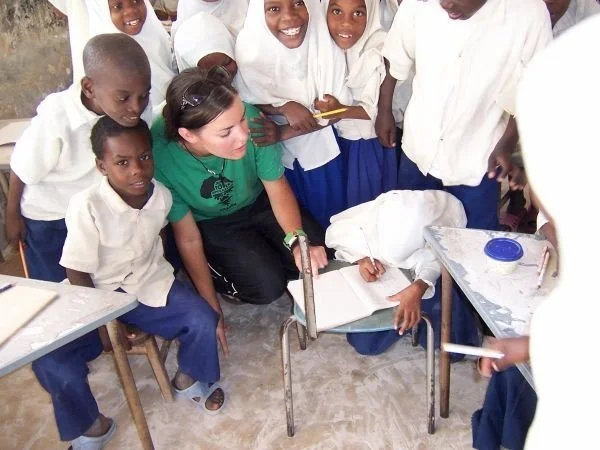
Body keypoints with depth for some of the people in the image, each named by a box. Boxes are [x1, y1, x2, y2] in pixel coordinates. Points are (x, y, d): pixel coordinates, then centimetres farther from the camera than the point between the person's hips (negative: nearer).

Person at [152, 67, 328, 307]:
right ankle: (219, 269, 14)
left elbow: (277, 186, -15)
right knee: (267, 286, -16)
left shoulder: (250, 118, -33)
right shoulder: (161, 158, -35)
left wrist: (297, 240, -32)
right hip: (211, 223, -2)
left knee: (318, 256, -6)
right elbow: (188, 238, -20)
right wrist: (211, 306, -12)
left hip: (257, 203, 3)